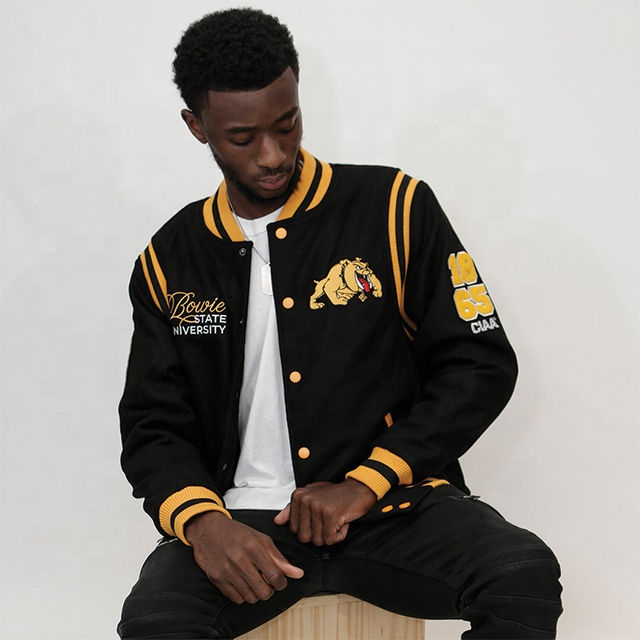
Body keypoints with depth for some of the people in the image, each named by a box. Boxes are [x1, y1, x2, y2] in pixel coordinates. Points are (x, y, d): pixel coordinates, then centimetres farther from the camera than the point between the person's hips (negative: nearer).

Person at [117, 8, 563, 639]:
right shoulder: (170, 260, 10)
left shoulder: (395, 207, 2)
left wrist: (365, 483, -10)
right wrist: (202, 522, -13)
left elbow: (482, 364, 0)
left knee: (525, 579, -28)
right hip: (246, 515, 1)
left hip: (392, 501, 0)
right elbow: (152, 425, 10)